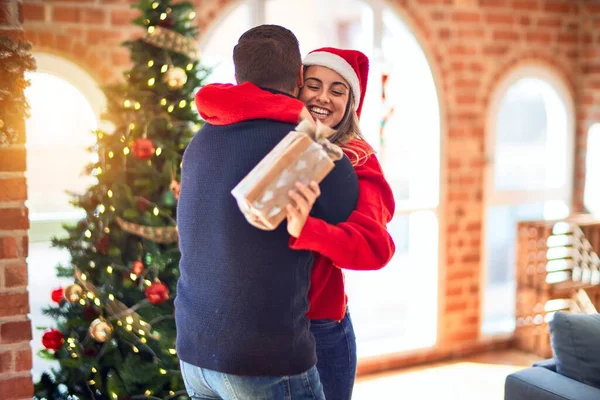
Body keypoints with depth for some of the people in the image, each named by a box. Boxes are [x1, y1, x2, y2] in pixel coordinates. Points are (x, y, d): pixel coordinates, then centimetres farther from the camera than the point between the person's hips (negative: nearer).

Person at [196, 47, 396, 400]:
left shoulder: (357, 164, -7)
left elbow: (376, 247, -22)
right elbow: (209, 99, -18)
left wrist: (305, 229, -40)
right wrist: (292, 110, -25)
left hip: (320, 328, -2)